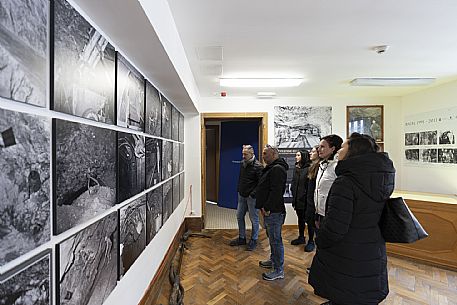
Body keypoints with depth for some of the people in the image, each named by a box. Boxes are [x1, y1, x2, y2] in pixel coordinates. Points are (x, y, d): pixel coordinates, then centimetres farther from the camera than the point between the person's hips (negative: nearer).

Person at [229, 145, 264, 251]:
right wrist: (239, 189, 12)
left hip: (252, 197, -7)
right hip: (242, 195, 7)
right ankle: (241, 238, 31)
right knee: (239, 216, 14)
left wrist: (253, 193, -22)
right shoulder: (242, 163, 6)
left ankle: (253, 240, 25)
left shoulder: (258, 166, -15)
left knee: (254, 219, 7)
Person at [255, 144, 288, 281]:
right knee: (272, 237, 23)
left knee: (275, 240, 1)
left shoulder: (277, 169, -18)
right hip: (269, 210, 11)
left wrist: (267, 208, -20)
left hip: (274, 212, -11)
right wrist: (263, 207, 14)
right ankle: (273, 260, 40)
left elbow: (276, 191, -25)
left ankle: (279, 270, 15)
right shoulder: (271, 168, 16)